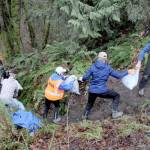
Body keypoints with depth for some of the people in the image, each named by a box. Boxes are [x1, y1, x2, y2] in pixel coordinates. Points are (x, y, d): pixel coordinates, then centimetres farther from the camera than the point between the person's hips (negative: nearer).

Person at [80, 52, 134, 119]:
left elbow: (85, 78, -4)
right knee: (116, 96, 20)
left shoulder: (93, 67, -2)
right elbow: (118, 75, 0)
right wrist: (127, 72, 14)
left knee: (90, 103, 33)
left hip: (92, 91, 3)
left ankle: (85, 115, 32)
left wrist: (82, 79, 20)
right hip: (102, 91, -3)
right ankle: (115, 112, 16)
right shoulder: (108, 68, -5)